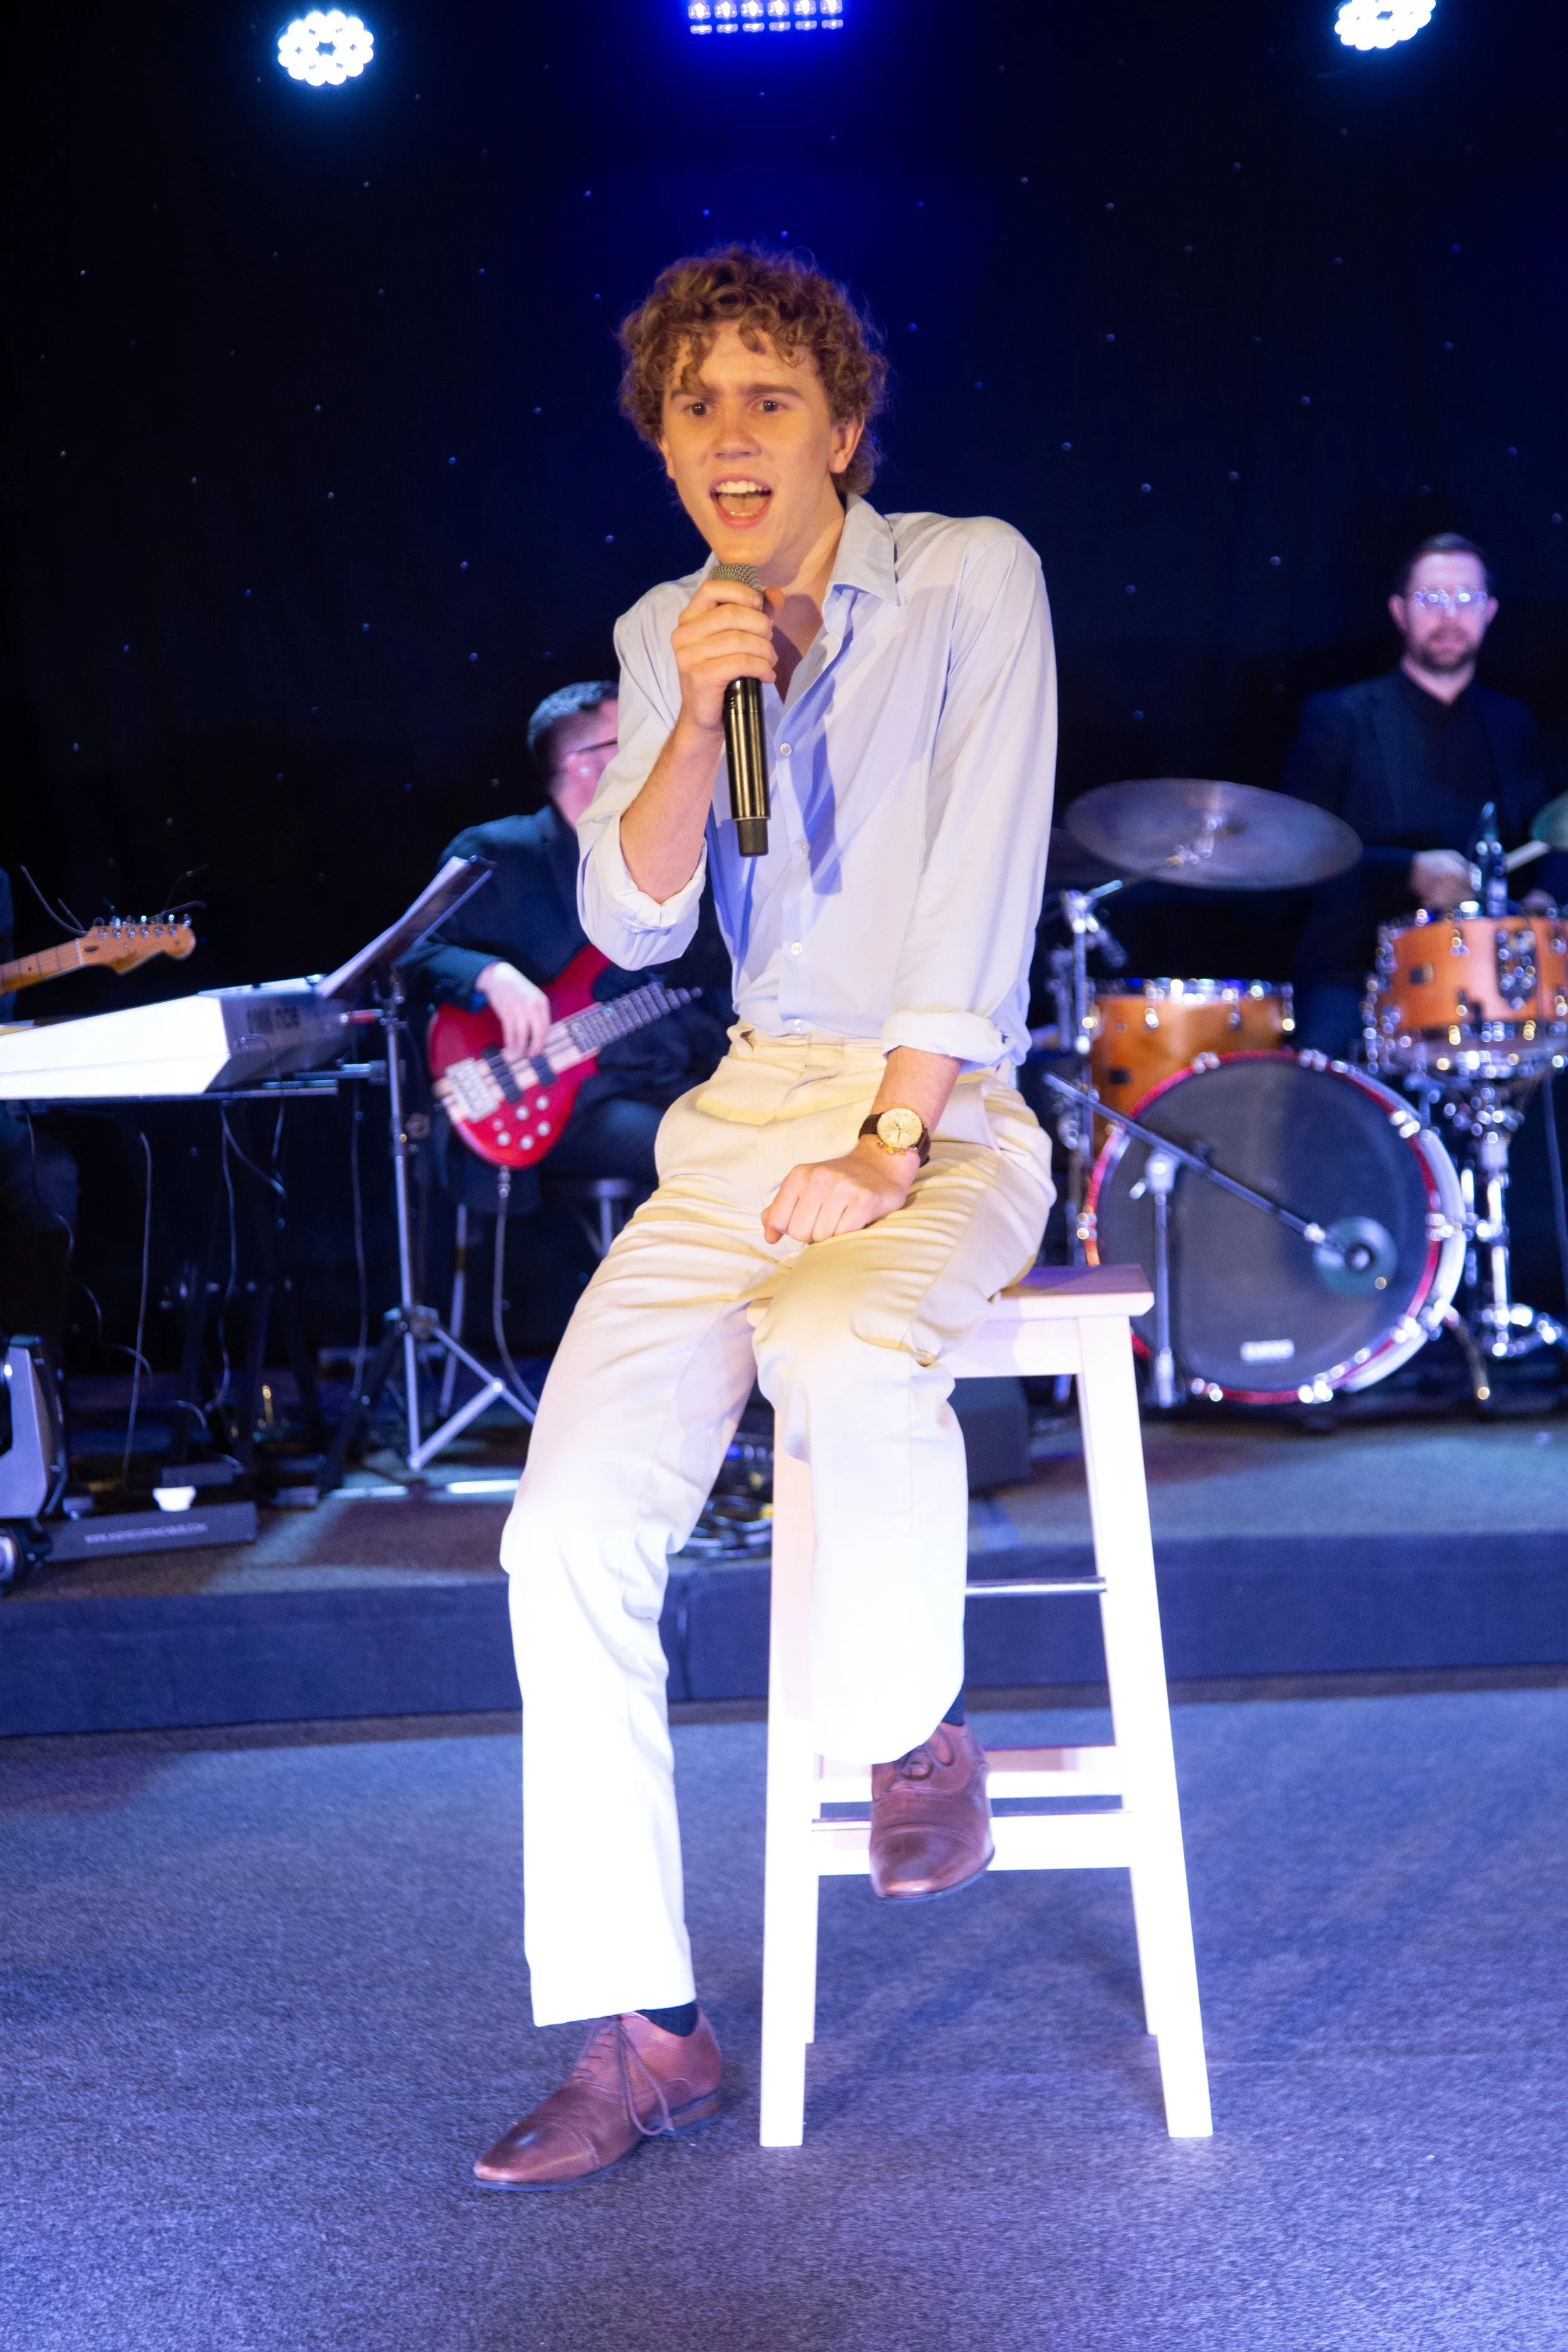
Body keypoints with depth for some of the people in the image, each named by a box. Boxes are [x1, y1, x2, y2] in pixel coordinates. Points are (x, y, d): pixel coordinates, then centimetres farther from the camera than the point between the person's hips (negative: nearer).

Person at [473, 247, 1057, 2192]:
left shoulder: (971, 580, -3)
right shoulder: (664, 635, 10)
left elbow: (980, 879, -10)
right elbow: (630, 921, 2)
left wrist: (886, 1146, -17)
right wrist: (698, 717, -15)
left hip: (946, 1115, -4)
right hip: (747, 1108, 4)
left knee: (836, 1347, -39)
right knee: (570, 1524, -15)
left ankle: (917, 1737, -7)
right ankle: (640, 2034, -7)